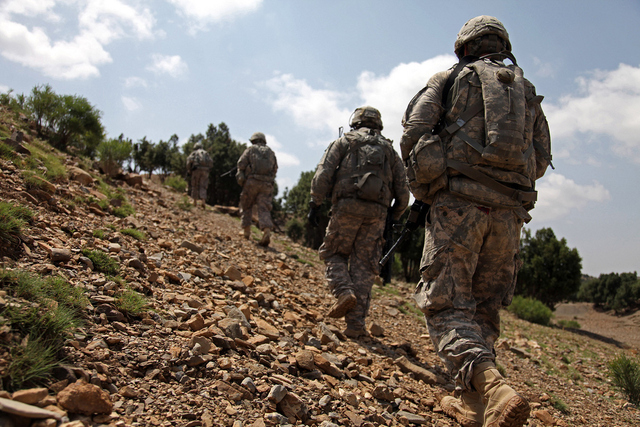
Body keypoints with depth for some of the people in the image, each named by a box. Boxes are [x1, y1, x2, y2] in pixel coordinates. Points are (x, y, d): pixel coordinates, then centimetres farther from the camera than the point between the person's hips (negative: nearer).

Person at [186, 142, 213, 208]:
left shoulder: (194, 153, 14)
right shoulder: (206, 153, 23)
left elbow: (189, 160, -2)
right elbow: (211, 162, 12)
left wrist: (189, 170, 6)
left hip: (196, 169, -2)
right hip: (205, 171, 2)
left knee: (195, 186, 9)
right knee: (203, 187, 2)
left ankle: (195, 202, 10)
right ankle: (203, 201, -15)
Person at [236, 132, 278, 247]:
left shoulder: (250, 149, 9)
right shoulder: (271, 152, 19)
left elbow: (241, 164, -1)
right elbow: (275, 168, 16)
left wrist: (241, 178, 8)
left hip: (251, 182, -2)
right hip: (267, 185, 2)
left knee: (247, 207, 15)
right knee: (264, 209, -4)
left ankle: (247, 230, 14)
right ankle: (267, 230, -24)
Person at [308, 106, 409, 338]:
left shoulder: (343, 141, 15)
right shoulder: (389, 149, 22)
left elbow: (323, 173, -1)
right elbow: (402, 192, 14)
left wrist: (314, 203, 0)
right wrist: (393, 219, 23)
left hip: (347, 206, -2)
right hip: (376, 211, 2)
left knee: (334, 253, 15)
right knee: (363, 266, 5)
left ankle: (344, 292, -10)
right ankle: (355, 324, 1)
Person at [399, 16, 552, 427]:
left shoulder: (450, 79, 11)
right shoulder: (527, 91, 22)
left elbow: (413, 131, -2)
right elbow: (541, 159, 15)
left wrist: (422, 183, 13)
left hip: (458, 202, -4)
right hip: (508, 212, 4)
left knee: (446, 305, -5)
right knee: (484, 308, 14)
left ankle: (494, 389, -27)